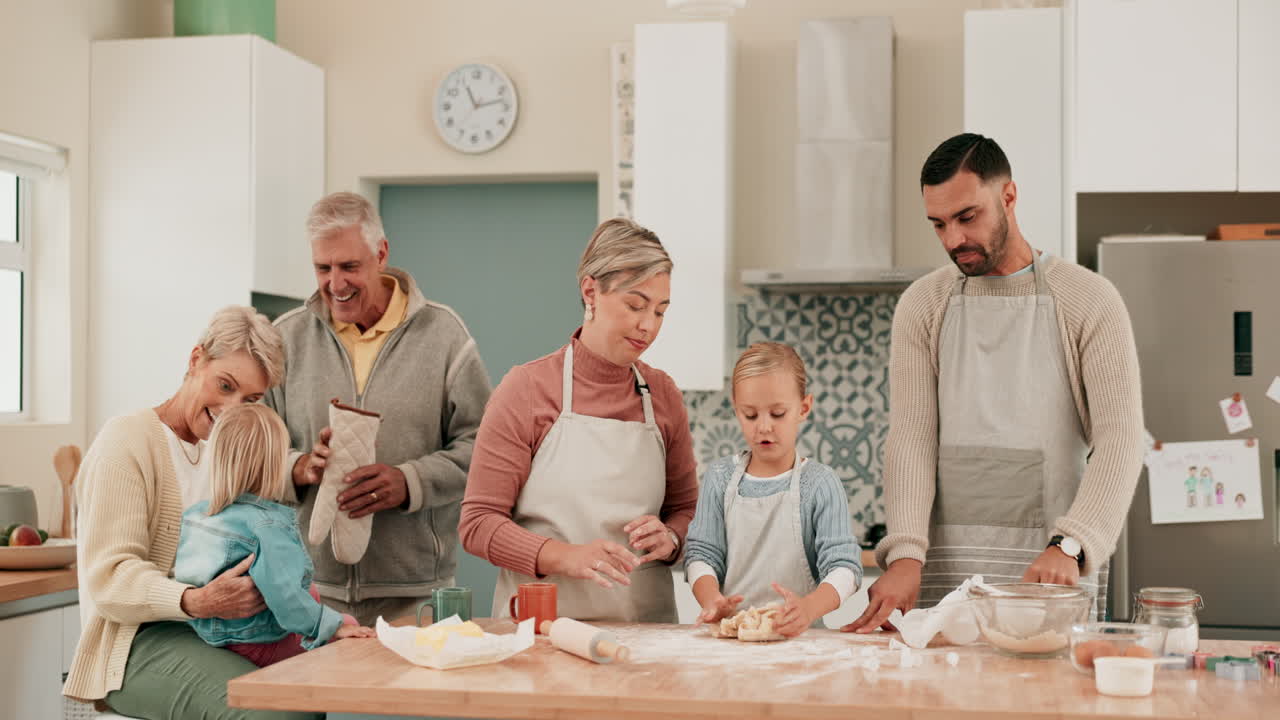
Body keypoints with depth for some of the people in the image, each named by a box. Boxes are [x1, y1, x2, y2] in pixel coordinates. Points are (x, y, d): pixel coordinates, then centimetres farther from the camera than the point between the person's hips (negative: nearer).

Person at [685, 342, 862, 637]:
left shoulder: (820, 483, 1)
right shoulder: (720, 477, 10)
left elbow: (844, 567, -6)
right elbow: (701, 553, 6)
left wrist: (808, 608, -26)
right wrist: (712, 601, -15)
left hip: (797, 635, -2)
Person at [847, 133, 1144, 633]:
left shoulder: (1089, 301, 1)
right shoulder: (923, 306, 9)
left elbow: (1119, 440, -8)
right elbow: (910, 437, 0)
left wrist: (1069, 546, -23)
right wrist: (905, 553, -15)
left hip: (1051, 572, -2)